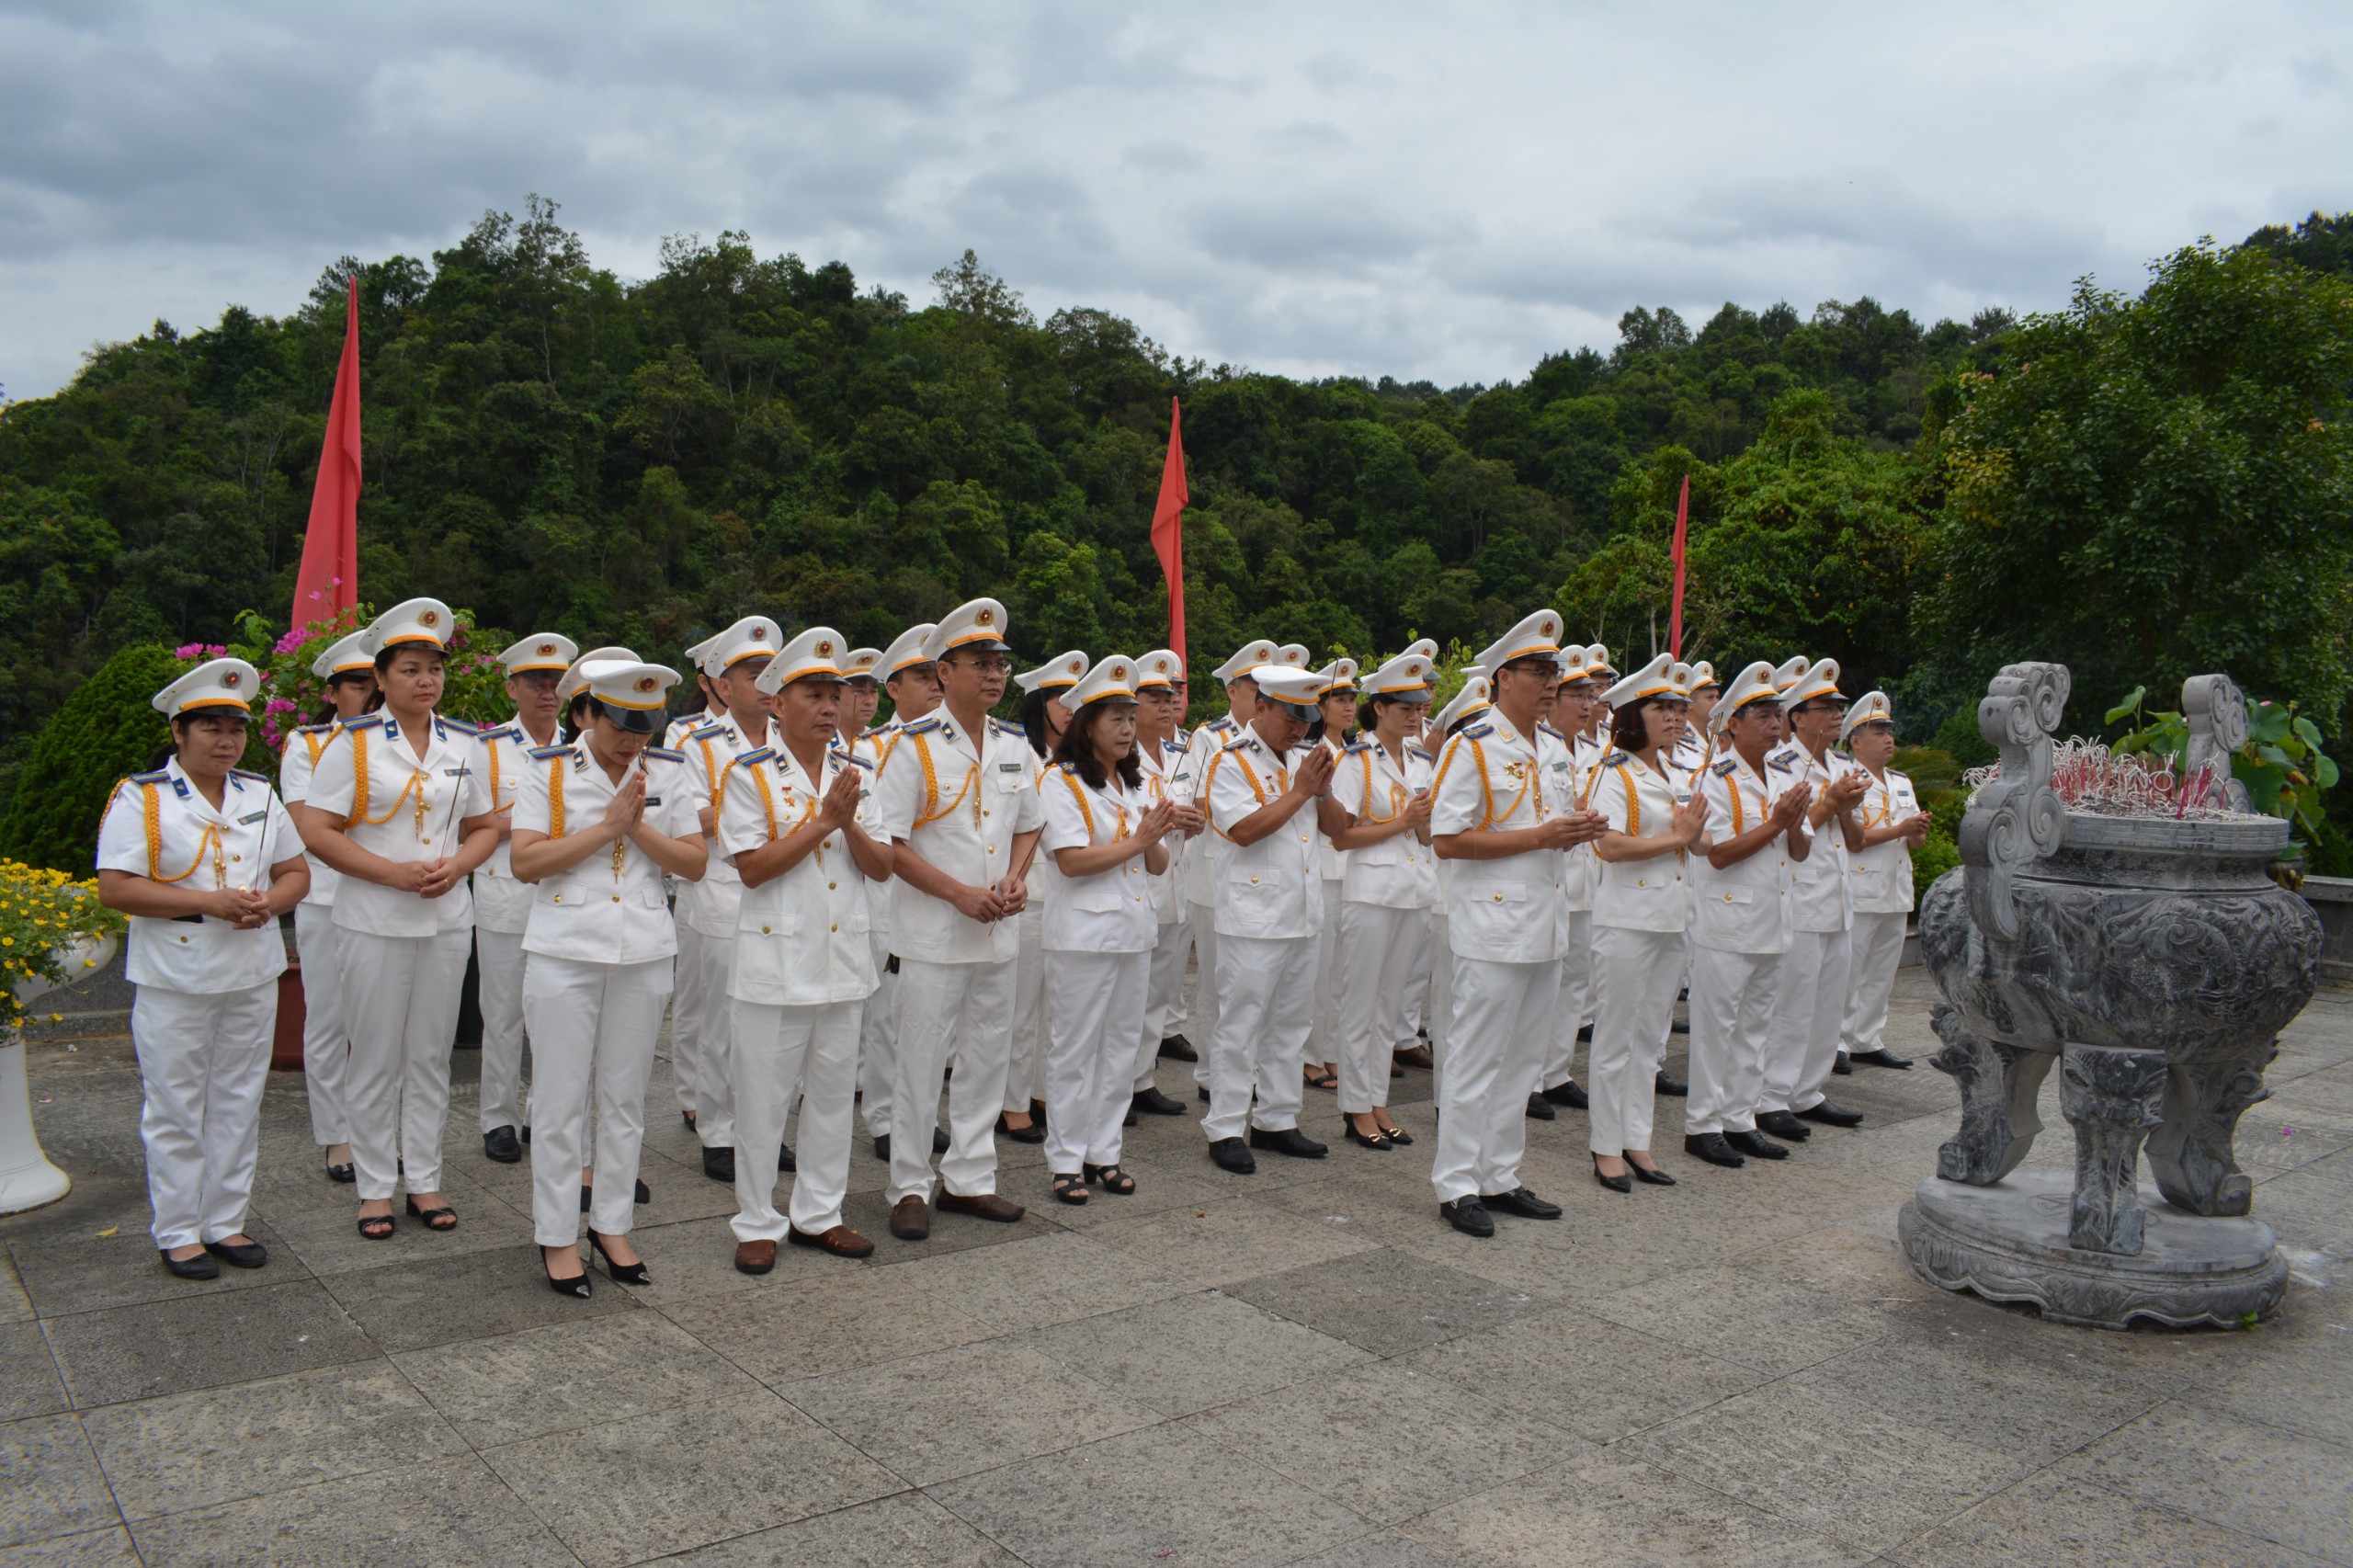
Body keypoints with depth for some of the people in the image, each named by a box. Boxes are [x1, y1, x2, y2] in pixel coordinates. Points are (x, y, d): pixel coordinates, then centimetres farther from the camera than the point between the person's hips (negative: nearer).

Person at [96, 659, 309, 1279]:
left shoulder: (259, 794, 9)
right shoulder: (141, 798, -7)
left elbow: (296, 872, 11)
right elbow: (115, 888, -14)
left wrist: (268, 903, -11)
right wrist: (208, 903, -21)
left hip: (252, 978, 5)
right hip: (174, 983, -5)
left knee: (238, 1105, 12)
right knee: (175, 1111, 4)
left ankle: (226, 1222, 24)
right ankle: (177, 1233, 16)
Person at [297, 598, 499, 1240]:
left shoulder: (464, 744, 7)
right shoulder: (354, 743, -5)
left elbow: (485, 827, 12)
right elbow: (316, 831, -9)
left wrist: (455, 865, -9)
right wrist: (394, 872, -17)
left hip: (448, 920, 3)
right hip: (375, 923, -3)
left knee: (431, 1055, 11)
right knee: (376, 1059, 5)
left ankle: (425, 1180, 22)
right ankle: (375, 1187, 17)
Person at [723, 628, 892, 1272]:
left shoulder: (856, 773, 8)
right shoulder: (750, 774, -5)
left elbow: (882, 868, 4)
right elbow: (752, 868, -14)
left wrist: (850, 825, -14)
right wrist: (824, 820, -16)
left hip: (845, 959, 5)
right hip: (775, 959, -4)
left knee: (833, 1092, 12)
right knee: (763, 1097, 4)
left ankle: (818, 1213, 26)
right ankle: (757, 1223, 18)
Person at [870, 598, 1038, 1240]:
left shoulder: (1014, 745, 8)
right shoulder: (915, 746, -10)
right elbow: (889, 842, -12)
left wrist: (1016, 877, -2)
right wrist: (959, 893, -18)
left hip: (999, 932, 6)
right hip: (933, 934, -6)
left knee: (988, 1057, 12)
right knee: (921, 1062, 2)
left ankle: (968, 1179, 25)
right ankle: (909, 1188, 15)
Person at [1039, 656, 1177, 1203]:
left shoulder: (1135, 785, 15)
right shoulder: (1062, 783, -7)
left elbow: (1157, 865, 11)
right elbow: (1071, 860, -18)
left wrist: (1160, 836, -10)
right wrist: (1137, 841, -14)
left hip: (1135, 930, 7)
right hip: (1085, 932, -7)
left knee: (1122, 1045, 10)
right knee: (1076, 1048, 0)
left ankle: (1104, 1152, 20)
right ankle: (1066, 1159, 9)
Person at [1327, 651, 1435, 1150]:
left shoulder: (1421, 761, 12)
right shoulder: (1356, 761, -7)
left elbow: (1429, 836, 14)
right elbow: (1340, 835, -11)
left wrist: (1429, 818, -7)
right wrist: (1399, 823, -16)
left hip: (1416, 893, 6)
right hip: (1371, 893, -6)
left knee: (1390, 1005, 13)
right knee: (1360, 1005, 1)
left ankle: (1378, 1102, 22)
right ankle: (1356, 1109, 11)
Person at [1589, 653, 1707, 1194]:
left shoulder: (1675, 777, 15)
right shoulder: (1616, 774, -9)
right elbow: (1610, 846, -20)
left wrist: (1690, 833, 1)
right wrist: (1676, 838, -14)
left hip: (1671, 917, 7)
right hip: (1627, 918, -7)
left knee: (1649, 1036, 12)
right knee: (1617, 1036, 0)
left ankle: (1637, 1140, 19)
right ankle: (1607, 1147, 8)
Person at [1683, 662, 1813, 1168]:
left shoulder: (1785, 780, 13)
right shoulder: (1716, 779, -10)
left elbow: (1800, 852, 13)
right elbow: (1718, 852, -16)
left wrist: (1794, 825, -8)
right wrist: (1775, 823, -15)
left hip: (1770, 925, 8)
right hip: (1726, 923, -7)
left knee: (1755, 1024, 12)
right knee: (1716, 1024, -2)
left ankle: (1740, 1120, 22)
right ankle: (1702, 1124, 7)